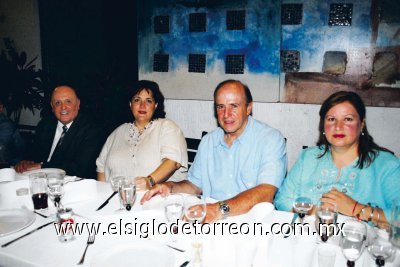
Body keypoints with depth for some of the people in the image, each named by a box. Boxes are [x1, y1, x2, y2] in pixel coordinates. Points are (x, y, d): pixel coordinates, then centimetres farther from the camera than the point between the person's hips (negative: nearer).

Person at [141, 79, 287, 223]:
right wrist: (171, 187, 0)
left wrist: (221, 209, -33)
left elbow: (266, 193, -21)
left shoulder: (271, 139, -8)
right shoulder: (208, 141, 12)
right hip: (209, 222, 4)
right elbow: (195, 185, 20)